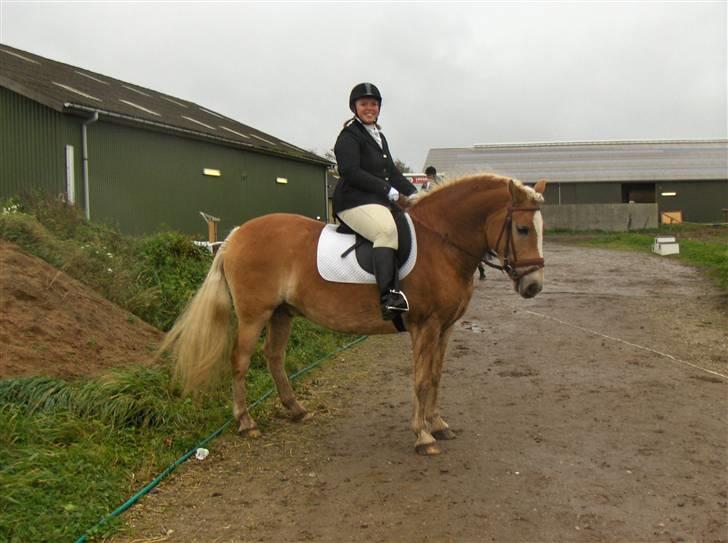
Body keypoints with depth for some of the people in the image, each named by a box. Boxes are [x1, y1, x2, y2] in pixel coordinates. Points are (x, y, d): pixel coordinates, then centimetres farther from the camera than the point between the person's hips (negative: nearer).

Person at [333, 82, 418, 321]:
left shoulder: (379, 137, 25)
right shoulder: (349, 136, -2)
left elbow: (392, 172, 26)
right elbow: (351, 172, -14)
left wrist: (412, 193, 9)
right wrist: (391, 192, -16)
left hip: (382, 202, 10)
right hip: (354, 202, -10)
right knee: (386, 229, -36)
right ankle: (388, 296, -45)